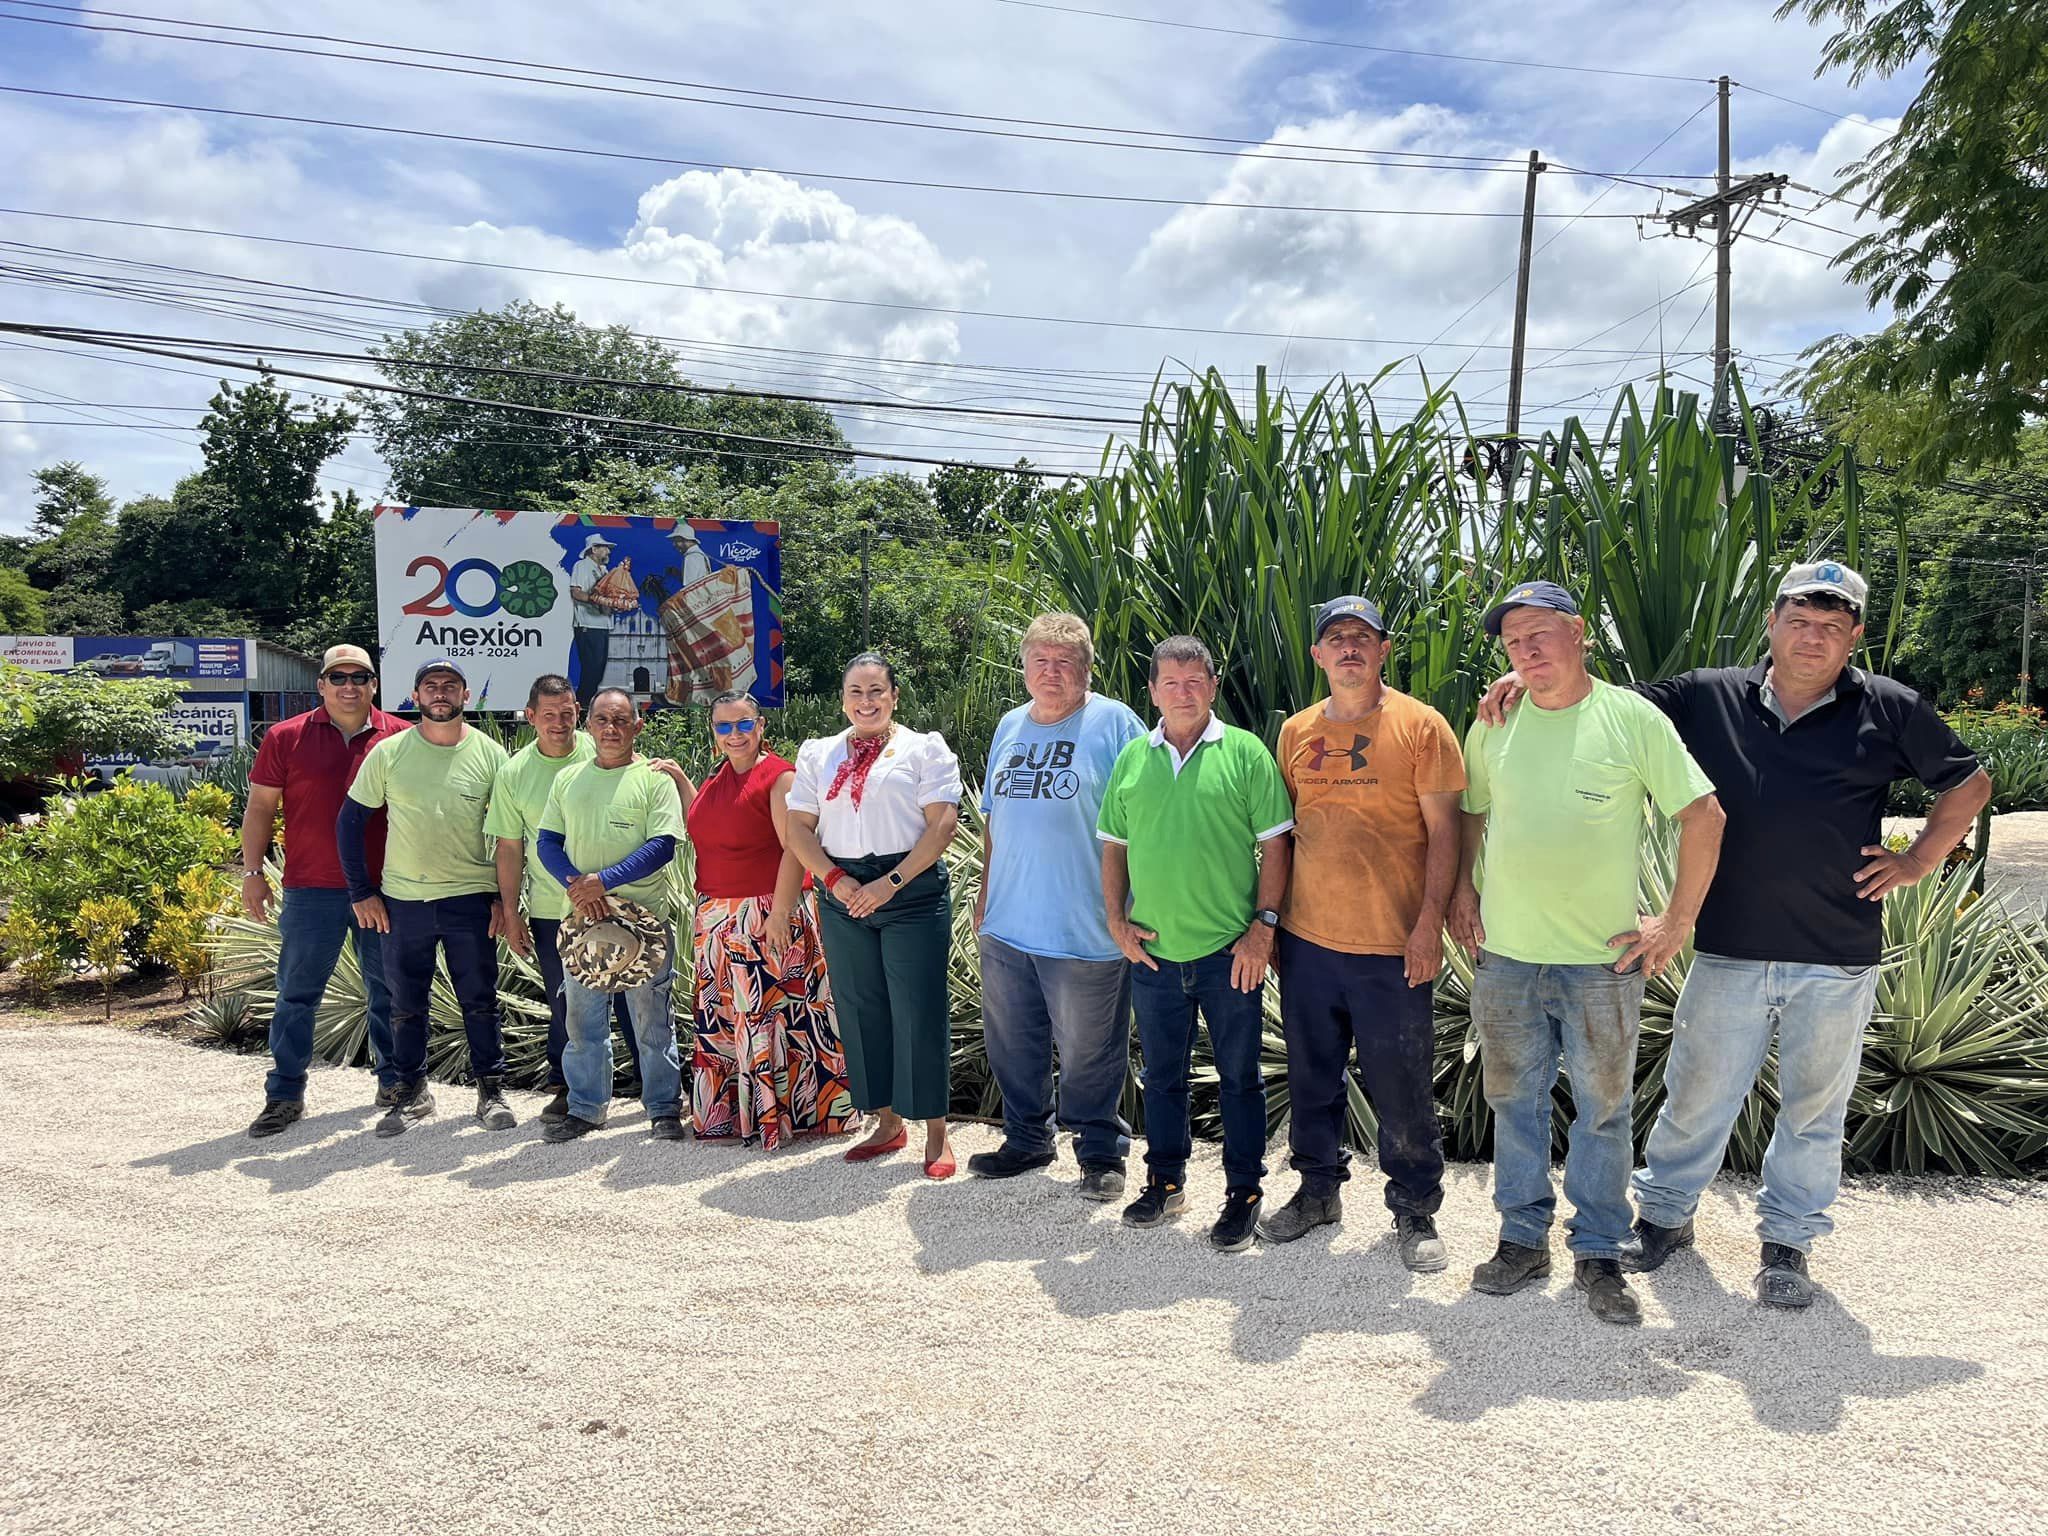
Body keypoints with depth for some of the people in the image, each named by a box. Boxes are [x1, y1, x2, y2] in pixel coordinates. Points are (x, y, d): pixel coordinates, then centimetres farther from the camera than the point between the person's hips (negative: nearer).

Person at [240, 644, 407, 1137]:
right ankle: (284, 1094, 15)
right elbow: (260, 807, 7)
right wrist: (252, 871, 1)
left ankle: (395, 1080, 25)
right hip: (311, 891, 0)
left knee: (389, 990, 11)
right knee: (297, 994, 5)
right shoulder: (286, 738, 3)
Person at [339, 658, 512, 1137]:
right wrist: (361, 892, 2)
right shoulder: (388, 752, 0)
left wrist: (506, 895, -1)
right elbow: (351, 820, 6)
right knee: (405, 1005, 10)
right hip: (402, 900, 1)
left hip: (471, 899, -1)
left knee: (480, 1002, 5)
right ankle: (411, 1092, 25)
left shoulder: (490, 754, -1)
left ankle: (491, 1090, 18)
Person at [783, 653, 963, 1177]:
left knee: (919, 1012, -5)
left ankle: (936, 1134, 6)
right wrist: (835, 879, -7)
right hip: (843, 895, 4)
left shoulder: (925, 748, 2)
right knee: (860, 1011, 8)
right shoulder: (817, 754, 14)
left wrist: (891, 883, -14)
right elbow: (799, 828, 8)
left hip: (912, 892, -4)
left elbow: (941, 824, -7)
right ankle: (887, 1124, 22)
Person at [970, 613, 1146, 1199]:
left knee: (1089, 1052, 5)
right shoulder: (1010, 726, 12)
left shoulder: (1114, 723, -7)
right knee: (1011, 1043, 16)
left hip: (1084, 929, -6)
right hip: (1006, 925, 6)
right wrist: (986, 889, 15)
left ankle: (1100, 1151, 23)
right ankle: (1026, 1140, 34)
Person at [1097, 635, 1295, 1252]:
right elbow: (1113, 847, 13)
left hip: (1229, 951, -3)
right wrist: (1116, 920, 3)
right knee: (1162, 1074, 16)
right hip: (1152, 951, 3)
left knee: (1240, 1077, 8)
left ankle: (1244, 1194, 22)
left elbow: (1275, 844, -4)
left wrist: (1264, 924, -10)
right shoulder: (1132, 759, 7)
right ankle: (1165, 1182, 32)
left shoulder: (1244, 752, -3)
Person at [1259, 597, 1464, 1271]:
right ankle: (1319, 1190, 33)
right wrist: (1270, 917, 11)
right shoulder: (1297, 732, 8)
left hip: (1393, 947, -4)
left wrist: (1429, 924, -11)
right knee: (1312, 1077, 14)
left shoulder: (1421, 725, -4)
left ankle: (1415, 1210, 23)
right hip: (1307, 938, 4)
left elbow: (1442, 831, -5)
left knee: (1402, 1087, 5)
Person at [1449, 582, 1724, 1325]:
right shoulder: (1493, 725, 4)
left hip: (1603, 959, -3)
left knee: (1604, 1111, 8)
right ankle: (1523, 1238, 27)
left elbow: (1704, 814, -3)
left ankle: (1597, 1252, 22)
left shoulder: (1633, 719, -5)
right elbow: (1472, 811, 19)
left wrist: (1678, 920, -5)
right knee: (1514, 1103, 12)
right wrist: (1462, 889, 8)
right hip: (1505, 956, 3)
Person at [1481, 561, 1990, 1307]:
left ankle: (1787, 1241, 31)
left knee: (1814, 1107, 14)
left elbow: (1969, 782, 12)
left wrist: (1919, 861, 3)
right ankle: (1665, 1214, 30)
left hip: (1838, 959, 0)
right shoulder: (1710, 697, 1)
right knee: (1696, 1095, 10)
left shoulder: (1889, 710, 0)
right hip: (1730, 950, 0)